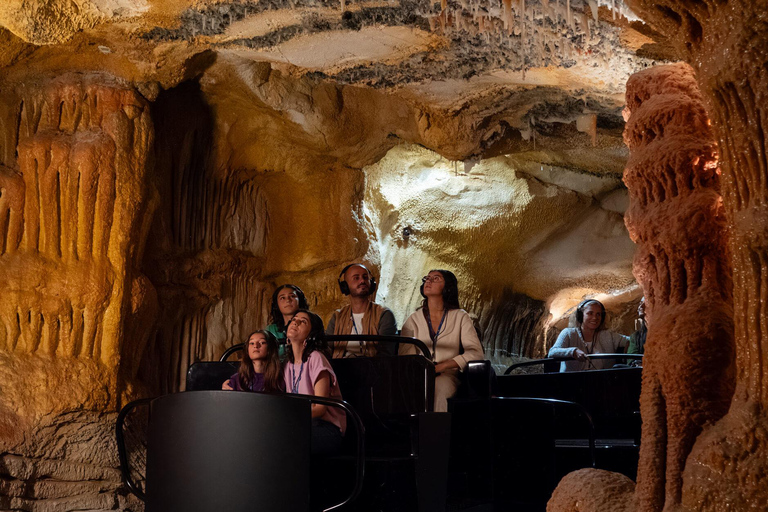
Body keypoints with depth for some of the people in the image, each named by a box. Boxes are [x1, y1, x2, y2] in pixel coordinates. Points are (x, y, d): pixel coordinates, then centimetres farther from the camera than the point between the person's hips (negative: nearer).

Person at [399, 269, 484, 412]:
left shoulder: (460, 317, 10)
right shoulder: (413, 320, 14)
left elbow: (476, 353, -2)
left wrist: (441, 366, -12)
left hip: (447, 376, -1)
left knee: (437, 388, -38)